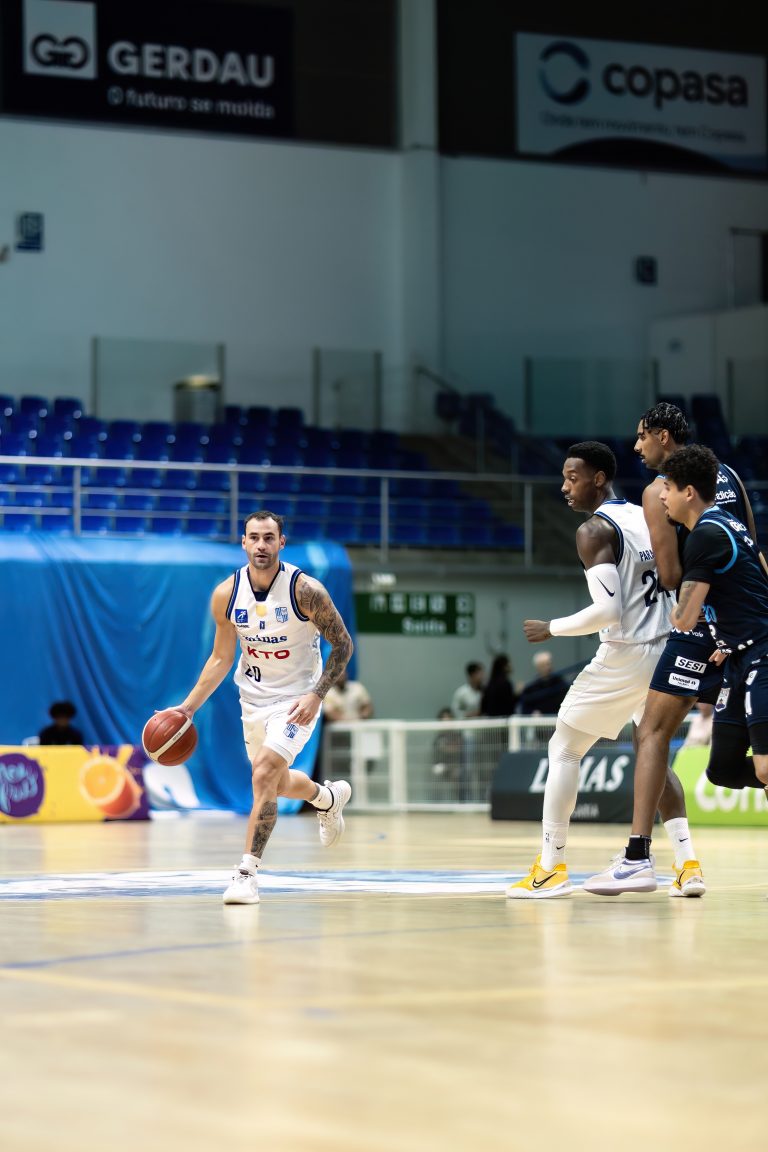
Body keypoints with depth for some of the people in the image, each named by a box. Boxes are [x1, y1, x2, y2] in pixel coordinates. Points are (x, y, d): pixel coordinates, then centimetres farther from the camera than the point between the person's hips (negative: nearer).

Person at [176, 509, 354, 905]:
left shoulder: (305, 590, -21)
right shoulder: (226, 594, -10)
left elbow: (342, 645, -12)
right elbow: (221, 658, 2)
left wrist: (316, 695, -23)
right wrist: (188, 707, -5)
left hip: (296, 699, -5)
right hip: (254, 698, 5)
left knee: (265, 770, -23)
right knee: (276, 782, 20)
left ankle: (247, 872, -16)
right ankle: (328, 797, 54)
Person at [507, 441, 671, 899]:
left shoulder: (595, 530, -13)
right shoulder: (646, 518, 11)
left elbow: (608, 611, -22)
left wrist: (552, 629, -10)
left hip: (623, 656, -8)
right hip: (663, 651, 8)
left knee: (564, 749, 4)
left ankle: (552, 866, 2)